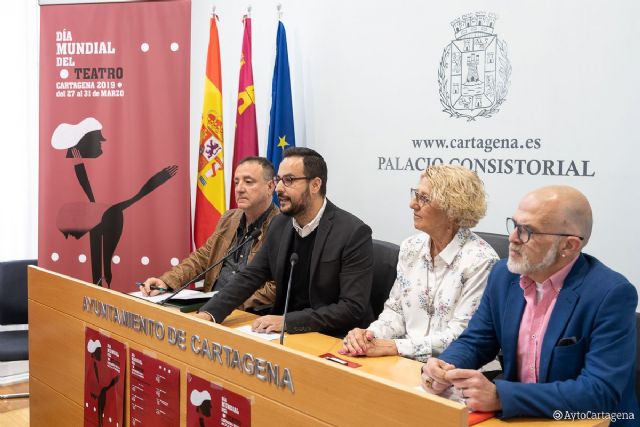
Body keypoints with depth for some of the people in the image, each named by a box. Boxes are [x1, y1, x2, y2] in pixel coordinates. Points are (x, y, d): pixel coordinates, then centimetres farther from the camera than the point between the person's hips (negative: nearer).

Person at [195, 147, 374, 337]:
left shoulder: (355, 234, -16)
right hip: (284, 334, 6)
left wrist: (287, 321, -26)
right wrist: (209, 313, -11)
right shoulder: (280, 225, 4)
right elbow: (249, 277, 6)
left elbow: (353, 308, -20)